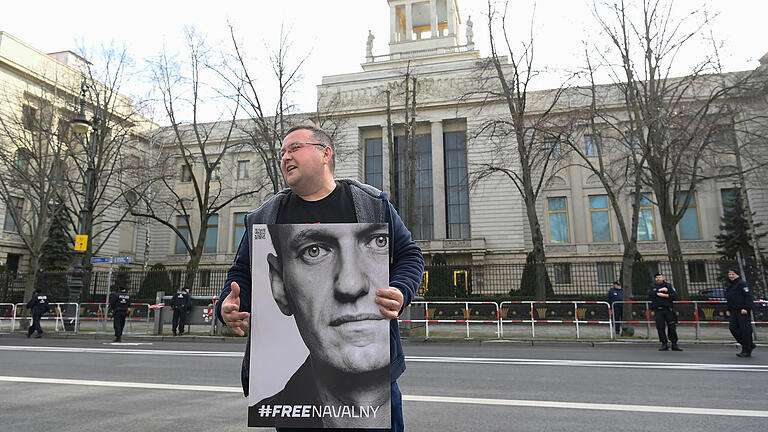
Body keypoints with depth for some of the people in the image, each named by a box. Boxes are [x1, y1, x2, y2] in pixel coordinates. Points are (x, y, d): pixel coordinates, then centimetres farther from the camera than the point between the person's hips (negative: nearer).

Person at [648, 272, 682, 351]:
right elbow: (650, 294, -8)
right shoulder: (652, 286, 11)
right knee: (660, 328, -2)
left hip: (668, 310, 0)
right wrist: (660, 290, -13)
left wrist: (664, 295, -14)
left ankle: (674, 345, 6)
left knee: (672, 327, -2)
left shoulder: (668, 285, 10)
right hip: (658, 310, 0)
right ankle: (664, 345, 7)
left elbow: (675, 295, -3)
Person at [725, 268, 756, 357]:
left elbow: (748, 296, -14)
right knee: (732, 327, 1)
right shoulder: (728, 285, 19)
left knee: (745, 330, -5)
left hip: (743, 311, -8)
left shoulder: (742, 284, -7)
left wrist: (746, 308, -20)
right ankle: (750, 345, 15)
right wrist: (728, 310, 21)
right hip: (734, 311, 8)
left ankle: (746, 351, 1)